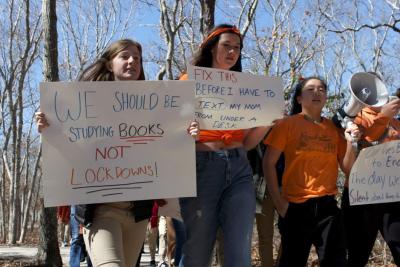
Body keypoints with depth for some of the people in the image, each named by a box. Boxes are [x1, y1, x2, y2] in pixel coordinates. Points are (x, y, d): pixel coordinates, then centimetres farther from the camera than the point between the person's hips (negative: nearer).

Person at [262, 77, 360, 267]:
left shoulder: (334, 128, 9)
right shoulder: (288, 124, -1)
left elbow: (347, 168, 8)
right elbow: (268, 163, -4)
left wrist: (351, 142, -8)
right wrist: (278, 202, -9)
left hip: (327, 205, 3)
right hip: (295, 205, -3)